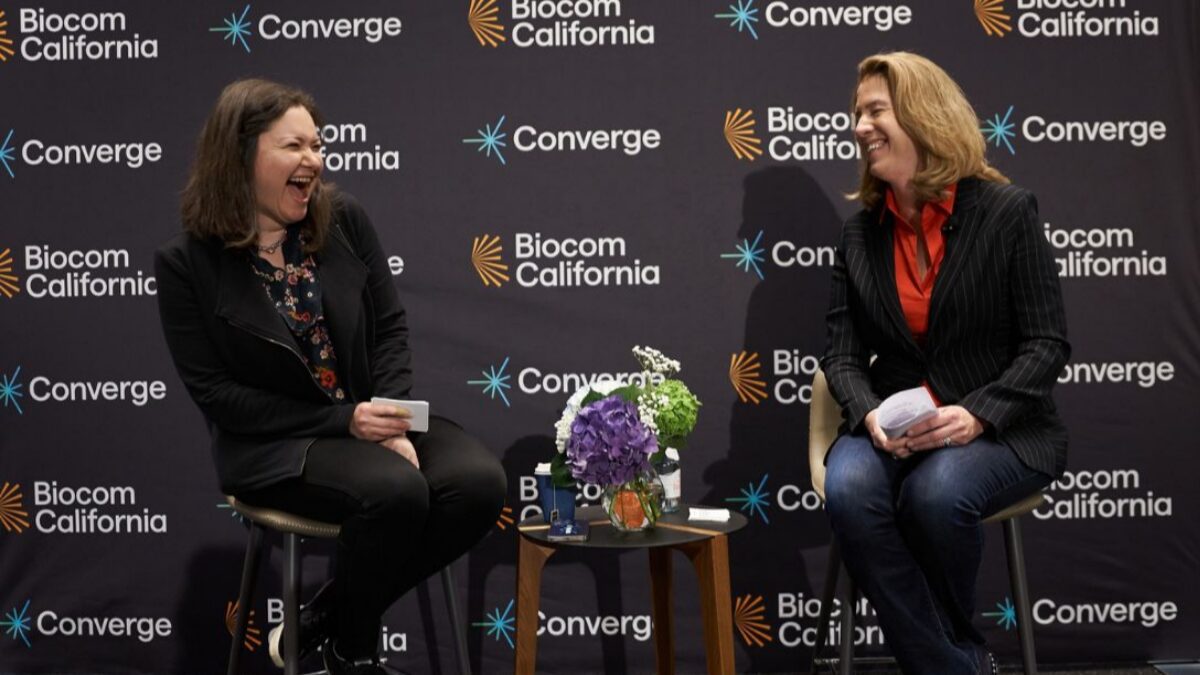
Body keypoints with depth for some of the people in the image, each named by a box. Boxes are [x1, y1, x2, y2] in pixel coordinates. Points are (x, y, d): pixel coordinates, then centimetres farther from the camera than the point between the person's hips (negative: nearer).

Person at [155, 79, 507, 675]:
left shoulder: (344, 219, 3)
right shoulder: (186, 261, -8)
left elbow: (390, 327, 4)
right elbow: (217, 393, -10)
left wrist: (392, 422, -14)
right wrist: (343, 420, -18)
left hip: (375, 418, 5)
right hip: (272, 443, -5)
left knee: (480, 483, -21)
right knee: (395, 491, -33)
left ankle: (323, 620, -4)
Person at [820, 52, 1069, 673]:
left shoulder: (1007, 211, -3)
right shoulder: (860, 232, 9)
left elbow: (1047, 343, -5)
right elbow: (841, 351, 6)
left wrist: (978, 415, -21)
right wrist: (869, 415, -16)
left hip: (1000, 431, -3)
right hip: (890, 428, 3)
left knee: (936, 494, -35)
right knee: (848, 491, -30)